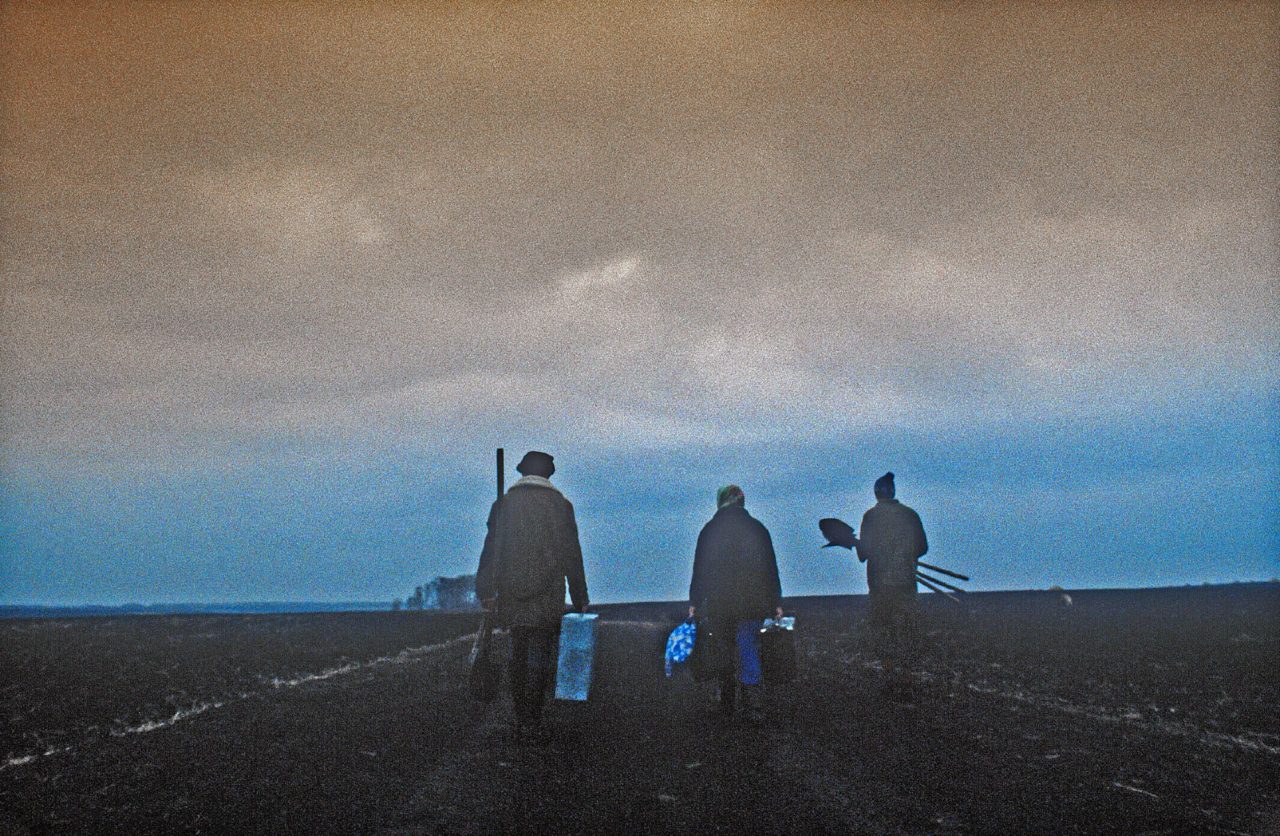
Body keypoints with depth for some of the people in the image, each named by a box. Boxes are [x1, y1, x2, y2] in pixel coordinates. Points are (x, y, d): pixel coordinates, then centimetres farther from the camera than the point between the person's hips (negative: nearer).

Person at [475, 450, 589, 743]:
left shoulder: (503, 504, 4)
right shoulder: (560, 505, -2)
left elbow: (490, 551, 2)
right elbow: (572, 556, -1)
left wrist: (485, 592, 7)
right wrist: (580, 599, 5)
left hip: (512, 598, 3)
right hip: (547, 598, -2)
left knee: (517, 658, 14)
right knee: (538, 659, 1)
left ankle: (521, 722, 20)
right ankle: (532, 724, 1)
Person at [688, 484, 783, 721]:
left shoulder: (709, 530, -2)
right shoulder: (757, 528, 2)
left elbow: (699, 569, 0)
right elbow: (771, 568, 5)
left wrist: (694, 602, 7)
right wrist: (776, 602, 11)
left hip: (717, 603, 0)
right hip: (752, 603, 1)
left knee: (724, 653, 11)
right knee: (749, 650, 3)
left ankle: (726, 705, 16)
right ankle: (752, 704, -7)